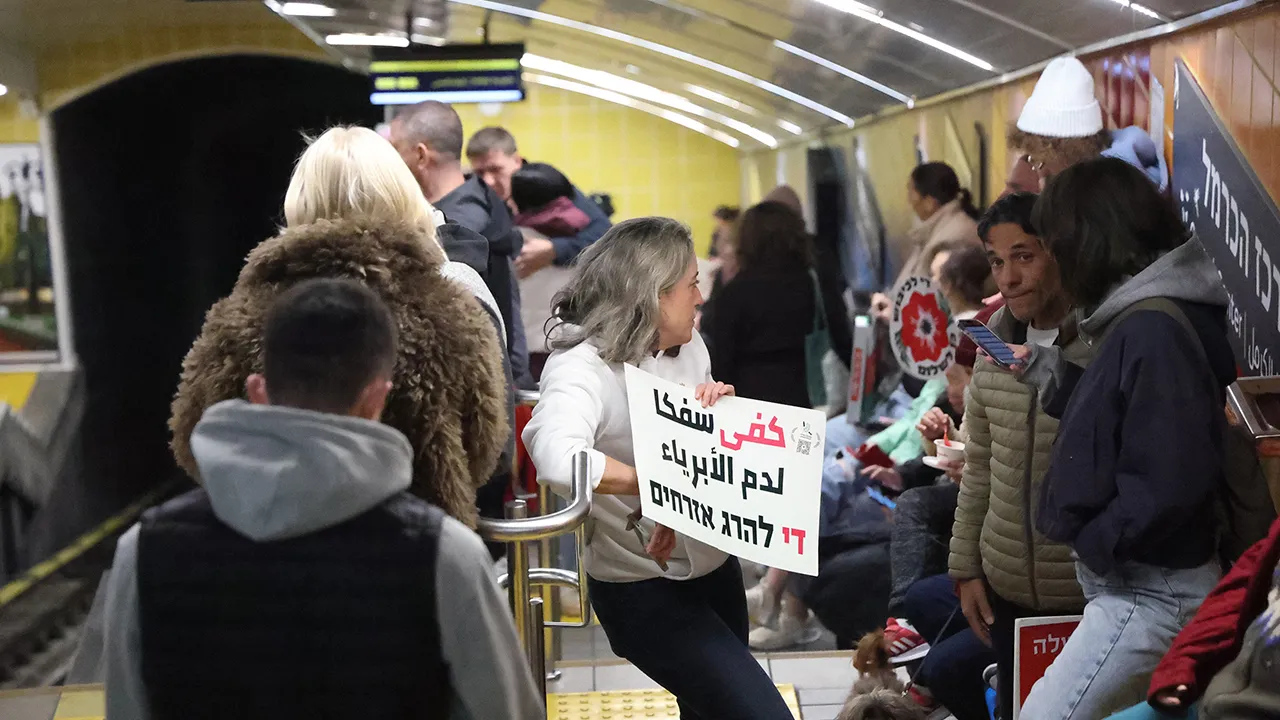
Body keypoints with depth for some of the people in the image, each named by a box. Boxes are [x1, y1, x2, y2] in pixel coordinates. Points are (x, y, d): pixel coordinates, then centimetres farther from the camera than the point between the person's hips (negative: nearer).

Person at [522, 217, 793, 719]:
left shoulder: (689, 347, 2)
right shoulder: (582, 368, -23)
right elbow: (557, 458, -44)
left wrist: (721, 405, -5)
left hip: (713, 564, 8)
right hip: (644, 589, -8)